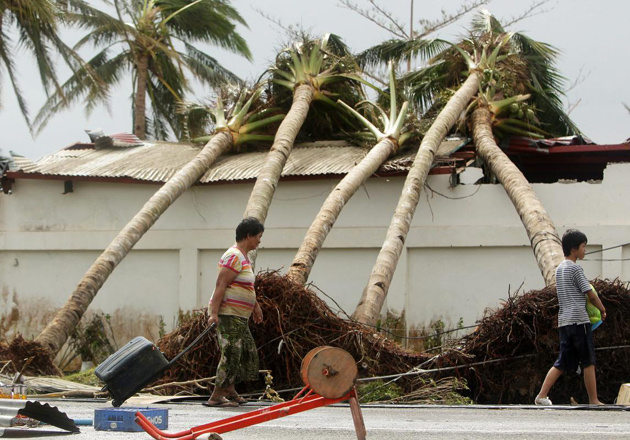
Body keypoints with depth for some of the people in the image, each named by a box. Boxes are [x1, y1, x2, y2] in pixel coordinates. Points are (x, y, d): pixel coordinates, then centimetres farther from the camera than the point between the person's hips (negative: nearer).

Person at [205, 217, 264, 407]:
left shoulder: (243, 257, 17)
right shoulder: (234, 257, -16)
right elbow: (221, 285, -22)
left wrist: (255, 306, 37)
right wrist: (214, 313, -27)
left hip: (238, 316, 11)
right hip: (227, 313, -11)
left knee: (247, 351, 15)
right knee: (231, 354, -13)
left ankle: (230, 391, 24)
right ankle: (216, 397, -11)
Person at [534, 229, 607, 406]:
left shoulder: (560, 269, 17)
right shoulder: (575, 268, -9)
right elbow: (590, 294, -9)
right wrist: (602, 310, 7)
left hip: (564, 321, 8)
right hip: (579, 320, -8)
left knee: (562, 363, 8)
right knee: (588, 362, 0)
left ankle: (542, 395, -2)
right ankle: (593, 400, 3)